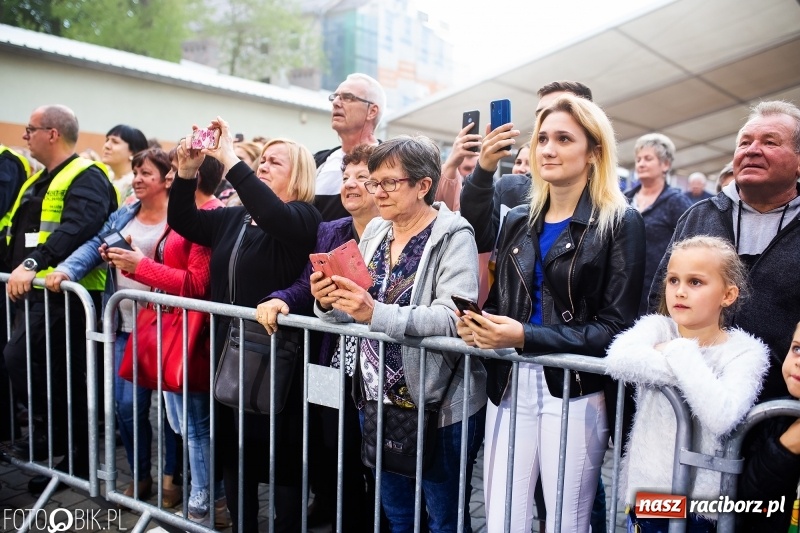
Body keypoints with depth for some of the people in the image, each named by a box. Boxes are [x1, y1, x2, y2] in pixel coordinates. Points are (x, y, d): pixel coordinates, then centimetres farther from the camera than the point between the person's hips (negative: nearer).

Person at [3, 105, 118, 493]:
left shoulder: (86, 177, -9)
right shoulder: (39, 180, 21)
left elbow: (78, 227, -26)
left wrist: (33, 263, -34)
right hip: (36, 290, 9)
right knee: (64, 377, 13)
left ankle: (49, 430, 3)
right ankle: (74, 460, 23)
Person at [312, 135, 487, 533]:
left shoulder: (453, 236, -12)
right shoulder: (375, 232, 6)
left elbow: (453, 317, -26)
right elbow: (359, 312, 8)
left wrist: (376, 313, -34)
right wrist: (328, 303, -14)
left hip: (439, 405, -6)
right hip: (381, 399, 6)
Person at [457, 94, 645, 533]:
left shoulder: (620, 223, -4)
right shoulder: (518, 220, 10)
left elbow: (615, 328, -10)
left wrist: (525, 337, -20)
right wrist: (477, 323, -8)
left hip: (575, 394, -4)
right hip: (509, 388, 4)